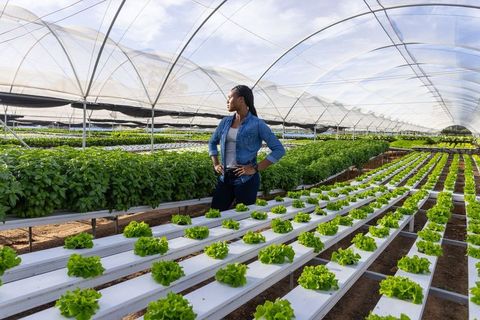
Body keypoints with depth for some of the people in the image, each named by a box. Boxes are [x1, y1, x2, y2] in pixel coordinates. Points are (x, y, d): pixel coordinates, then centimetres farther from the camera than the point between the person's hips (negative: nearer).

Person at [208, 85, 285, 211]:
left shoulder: (257, 124, -9)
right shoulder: (225, 122, 7)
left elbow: (279, 150, -10)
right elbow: (212, 142, 23)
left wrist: (256, 168, -14)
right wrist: (215, 164, 10)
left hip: (246, 179, -5)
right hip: (225, 177, 5)